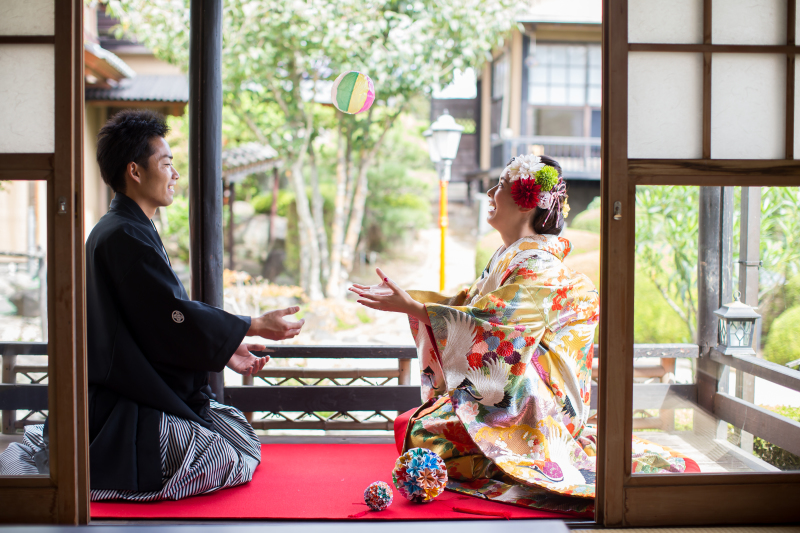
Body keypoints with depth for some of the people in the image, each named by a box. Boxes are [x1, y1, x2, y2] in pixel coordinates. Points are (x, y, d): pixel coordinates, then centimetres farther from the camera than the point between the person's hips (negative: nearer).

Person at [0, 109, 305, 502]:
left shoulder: (124, 230, 15)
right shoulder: (125, 236, -17)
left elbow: (160, 319, 17)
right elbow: (175, 318, -20)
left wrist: (226, 351, 13)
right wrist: (256, 326, -10)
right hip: (125, 406, -10)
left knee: (242, 436, 14)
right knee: (230, 462, -13)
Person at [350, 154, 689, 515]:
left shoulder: (538, 267, -17)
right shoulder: (508, 257, 14)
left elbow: (488, 324, -27)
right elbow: (466, 305, 16)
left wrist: (409, 306, -28)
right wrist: (404, 295, 9)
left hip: (531, 402, -10)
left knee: (424, 434, -22)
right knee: (406, 423, 4)